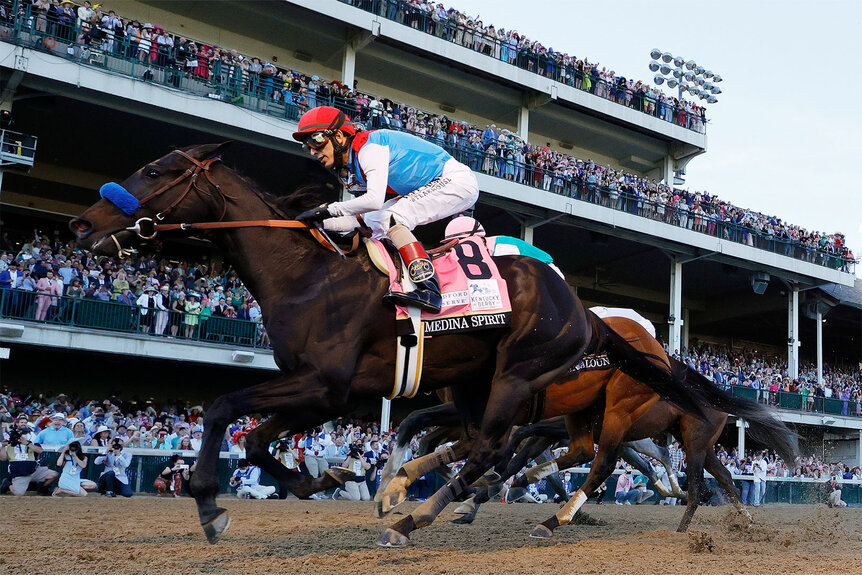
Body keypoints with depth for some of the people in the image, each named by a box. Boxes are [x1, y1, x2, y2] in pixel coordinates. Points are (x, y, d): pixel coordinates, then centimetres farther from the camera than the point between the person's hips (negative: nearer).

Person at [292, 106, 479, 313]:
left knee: (392, 218, -24)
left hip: (457, 180, -10)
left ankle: (429, 290, -31)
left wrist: (328, 209, -25)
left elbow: (374, 200, -34)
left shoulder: (369, 147, -21)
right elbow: (356, 220, 12)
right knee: (372, 222, 6)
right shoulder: (354, 169, 9)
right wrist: (318, 221, -2)